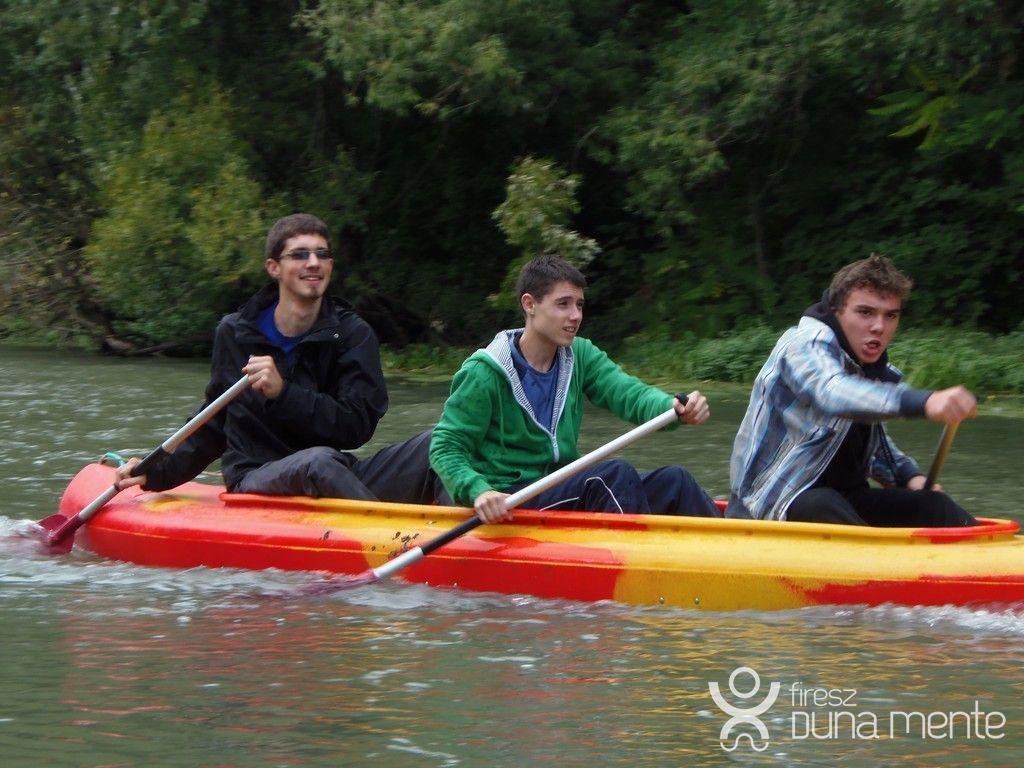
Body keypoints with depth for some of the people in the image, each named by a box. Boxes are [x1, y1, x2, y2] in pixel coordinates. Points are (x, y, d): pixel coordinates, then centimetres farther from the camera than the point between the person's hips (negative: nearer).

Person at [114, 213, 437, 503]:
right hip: (253, 480, -1)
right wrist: (158, 474, 9)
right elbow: (214, 423, 18)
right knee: (318, 461, -38)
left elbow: (357, 427, -10)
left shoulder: (352, 334, 2)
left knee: (433, 444, -25)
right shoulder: (235, 334, 6)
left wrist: (284, 393, -21)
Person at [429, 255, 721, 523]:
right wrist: (479, 491, -32)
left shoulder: (579, 355, 7)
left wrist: (675, 407, -32)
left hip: (563, 488, 7)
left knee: (673, 480, -11)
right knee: (614, 473, -28)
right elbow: (445, 448, -11)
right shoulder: (486, 372, -12)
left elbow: (629, 393, -9)